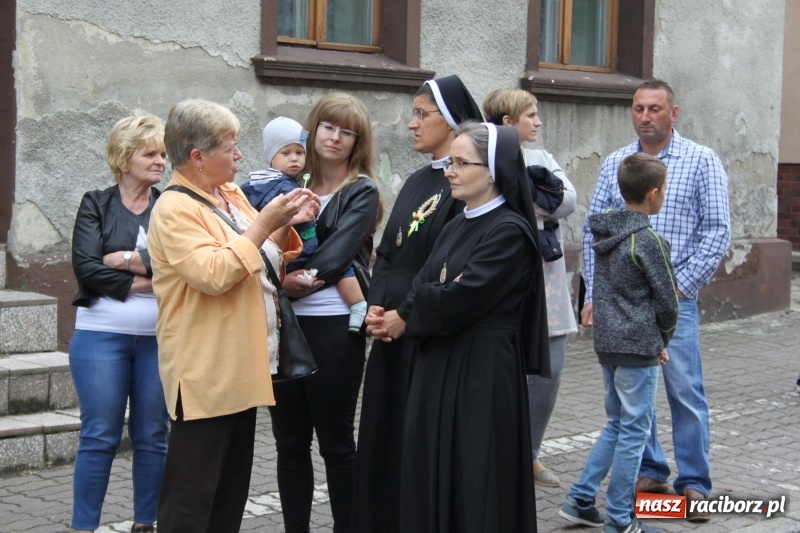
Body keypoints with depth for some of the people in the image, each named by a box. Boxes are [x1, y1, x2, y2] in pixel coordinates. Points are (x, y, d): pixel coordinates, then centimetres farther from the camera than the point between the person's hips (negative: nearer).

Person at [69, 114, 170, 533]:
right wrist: (147, 281, -12)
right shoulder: (96, 205, 4)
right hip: (102, 335, -2)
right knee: (99, 437, 0)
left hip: (160, 338, 2)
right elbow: (86, 268, -9)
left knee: (152, 436, 7)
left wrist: (127, 259, -11)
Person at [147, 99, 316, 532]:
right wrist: (262, 224, -23)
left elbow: (264, 256, 21)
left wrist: (287, 226, 2)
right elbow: (213, 274, -28)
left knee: (233, 481, 17)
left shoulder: (231, 195, 10)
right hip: (205, 372, -9)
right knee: (192, 492, -3)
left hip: (241, 365, 9)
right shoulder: (175, 209, -16)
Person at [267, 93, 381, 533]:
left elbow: (338, 252, -11)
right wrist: (286, 277, -15)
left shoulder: (361, 192, 1)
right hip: (285, 323, 4)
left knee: (336, 440, 4)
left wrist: (301, 278, -18)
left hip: (334, 325, -4)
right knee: (290, 440, 9)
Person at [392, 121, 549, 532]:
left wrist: (407, 318, -3)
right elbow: (423, 290, 8)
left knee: (475, 487, 0)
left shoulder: (510, 231, -13)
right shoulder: (455, 227, 14)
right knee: (434, 480, 11)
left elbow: (459, 301, -20)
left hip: (483, 374, -8)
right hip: (437, 369, 8)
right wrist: (435, 293, -13)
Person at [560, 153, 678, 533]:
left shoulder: (604, 232, 7)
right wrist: (663, 340, 9)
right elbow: (666, 302, -11)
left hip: (606, 342, 8)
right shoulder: (648, 241, -15)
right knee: (634, 431, 2)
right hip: (638, 347, -8)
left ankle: (580, 500, 19)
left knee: (616, 424, 20)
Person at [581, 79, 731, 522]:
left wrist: (681, 284, -10)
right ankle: (648, 471, 22)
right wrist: (593, 293, 2)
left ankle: (693, 482, 8)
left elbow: (717, 230, -3)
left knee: (685, 392, -2)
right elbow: (593, 231, 10)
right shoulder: (615, 164, 10)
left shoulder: (701, 162, 1)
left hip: (674, 299, -3)